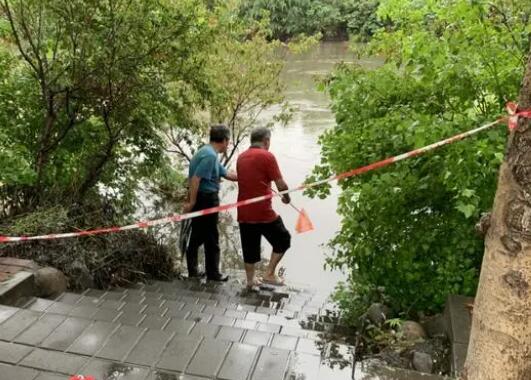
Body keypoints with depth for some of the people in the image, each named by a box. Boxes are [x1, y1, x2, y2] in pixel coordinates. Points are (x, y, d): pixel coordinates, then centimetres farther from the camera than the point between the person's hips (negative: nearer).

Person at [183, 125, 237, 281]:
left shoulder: (207, 152, 14)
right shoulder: (210, 155, -18)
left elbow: (227, 174, 19)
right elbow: (196, 179, -25)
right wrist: (192, 202, -22)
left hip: (201, 199, 10)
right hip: (206, 199, -10)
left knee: (197, 236, 16)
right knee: (211, 238, 3)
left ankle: (192, 271, 25)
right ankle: (213, 273, 14)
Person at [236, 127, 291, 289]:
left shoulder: (241, 157, 11)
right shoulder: (267, 156, -10)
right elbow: (281, 185, -12)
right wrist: (286, 197, 7)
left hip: (243, 212, 6)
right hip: (263, 212, -6)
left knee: (249, 246, 17)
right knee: (283, 240, 12)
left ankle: (251, 280, 25)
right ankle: (269, 274, 9)